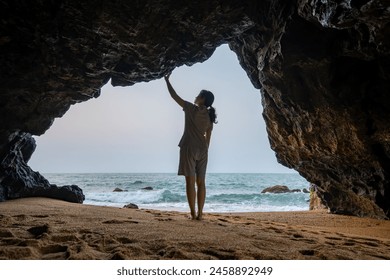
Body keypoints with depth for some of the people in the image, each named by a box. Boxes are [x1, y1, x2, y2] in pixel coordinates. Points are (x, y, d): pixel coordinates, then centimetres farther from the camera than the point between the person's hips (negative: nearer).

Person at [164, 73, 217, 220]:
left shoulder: (192, 109, -4)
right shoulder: (209, 116, 11)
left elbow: (174, 96, 2)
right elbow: (208, 138, 13)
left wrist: (167, 80, 13)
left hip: (189, 147, -5)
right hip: (202, 149, 6)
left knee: (190, 181, -5)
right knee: (201, 182, 7)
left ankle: (193, 213, -6)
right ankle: (200, 213, 7)